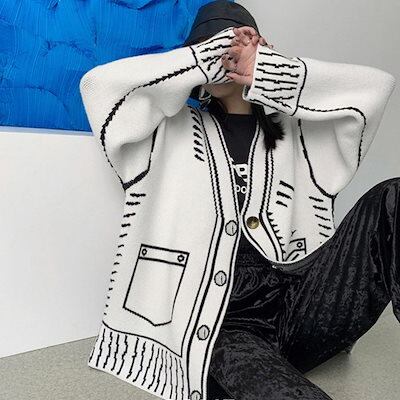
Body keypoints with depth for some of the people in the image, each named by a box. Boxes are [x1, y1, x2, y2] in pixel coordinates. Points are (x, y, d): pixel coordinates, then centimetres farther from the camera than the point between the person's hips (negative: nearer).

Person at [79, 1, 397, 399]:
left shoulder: (294, 130, 19)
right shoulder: (172, 130, 15)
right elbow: (99, 83, 3)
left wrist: (270, 74, 4)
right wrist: (202, 60, 3)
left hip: (299, 300, 5)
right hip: (220, 322, -4)